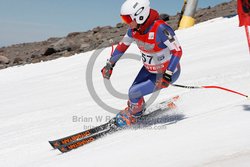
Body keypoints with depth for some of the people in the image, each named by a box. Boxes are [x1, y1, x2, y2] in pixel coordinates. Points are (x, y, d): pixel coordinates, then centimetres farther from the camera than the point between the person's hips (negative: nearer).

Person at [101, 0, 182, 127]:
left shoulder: (160, 28, -34)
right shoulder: (134, 29, -12)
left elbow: (177, 51, -29)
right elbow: (123, 45, 5)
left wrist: (167, 75, -37)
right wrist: (109, 64, 10)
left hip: (167, 73, -6)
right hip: (149, 69, 7)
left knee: (134, 94, -9)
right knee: (133, 91, 4)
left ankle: (131, 115, 23)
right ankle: (137, 111, 36)